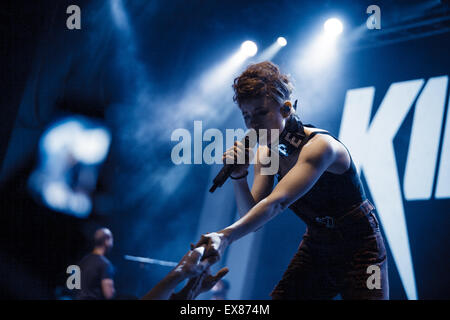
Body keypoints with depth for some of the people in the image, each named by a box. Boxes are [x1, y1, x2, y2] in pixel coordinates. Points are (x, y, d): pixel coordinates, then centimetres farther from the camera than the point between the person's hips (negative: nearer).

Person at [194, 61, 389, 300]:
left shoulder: (319, 146, -26)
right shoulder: (264, 154, -2)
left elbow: (277, 202, -40)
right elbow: (252, 216, -6)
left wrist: (226, 236, -53)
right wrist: (238, 176, -23)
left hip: (359, 248, -6)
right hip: (315, 248, 6)